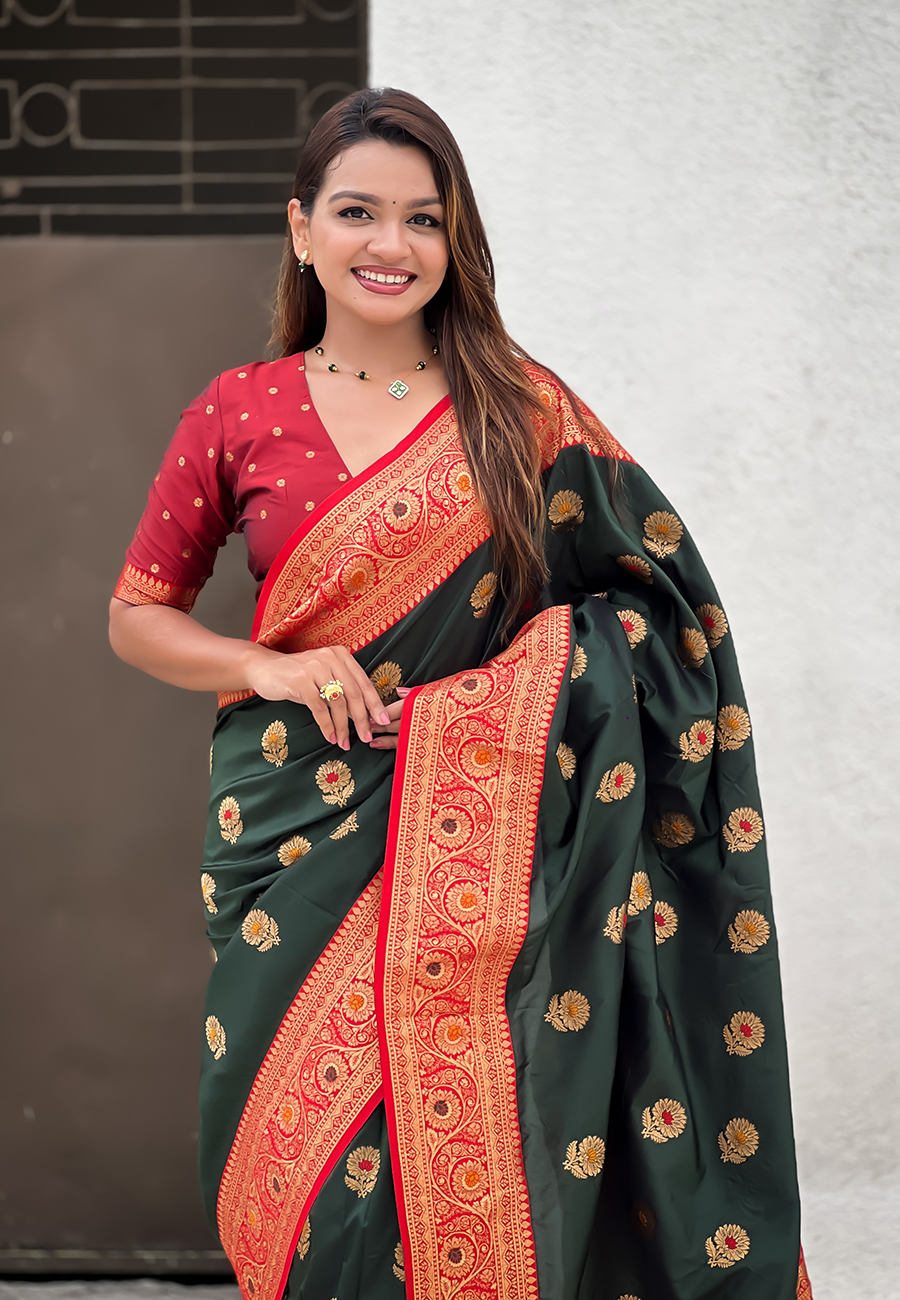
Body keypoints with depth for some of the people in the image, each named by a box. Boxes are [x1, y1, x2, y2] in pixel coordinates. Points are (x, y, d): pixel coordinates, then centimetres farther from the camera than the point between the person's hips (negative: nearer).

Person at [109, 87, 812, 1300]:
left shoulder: (524, 409, 3)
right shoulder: (238, 415, 4)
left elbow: (666, 597, 7)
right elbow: (137, 616, 11)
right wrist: (264, 666, -7)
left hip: (486, 838, 0)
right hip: (303, 832, 1)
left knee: (474, 1150, -4)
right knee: (316, 1156, 2)